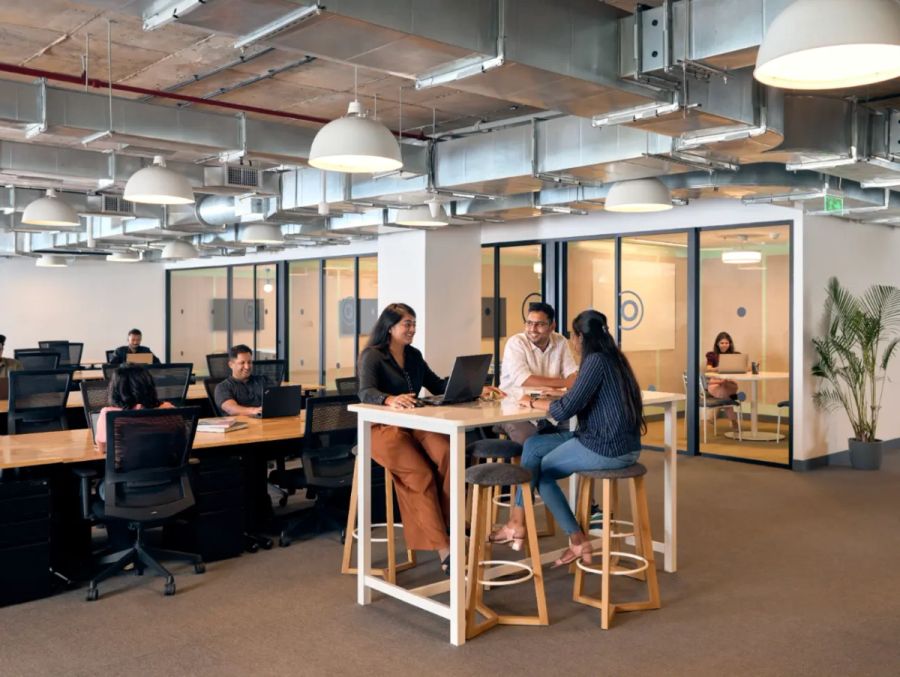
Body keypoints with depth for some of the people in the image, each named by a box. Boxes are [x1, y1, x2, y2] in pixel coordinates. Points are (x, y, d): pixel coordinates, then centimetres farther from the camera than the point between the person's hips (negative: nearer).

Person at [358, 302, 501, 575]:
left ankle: (451, 525, -22)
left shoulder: (414, 356, 15)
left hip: (415, 426, 6)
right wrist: (390, 400, -45)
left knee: (448, 454, -27)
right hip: (384, 428, -5)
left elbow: (438, 386, 19)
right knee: (422, 475, -28)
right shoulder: (372, 356, -6)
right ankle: (444, 549, -26)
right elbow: (365, 393, -22)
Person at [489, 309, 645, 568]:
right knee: (532, 445, 12)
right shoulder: (613, 357, 13)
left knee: (541, 470, 11)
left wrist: (532, 403, -2)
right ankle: (517, 524, 12)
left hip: (606, 449, -9)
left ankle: (578, 540, 15)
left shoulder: (596, 360, -16)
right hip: (618, 443, 9)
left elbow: (566, 409, -17)